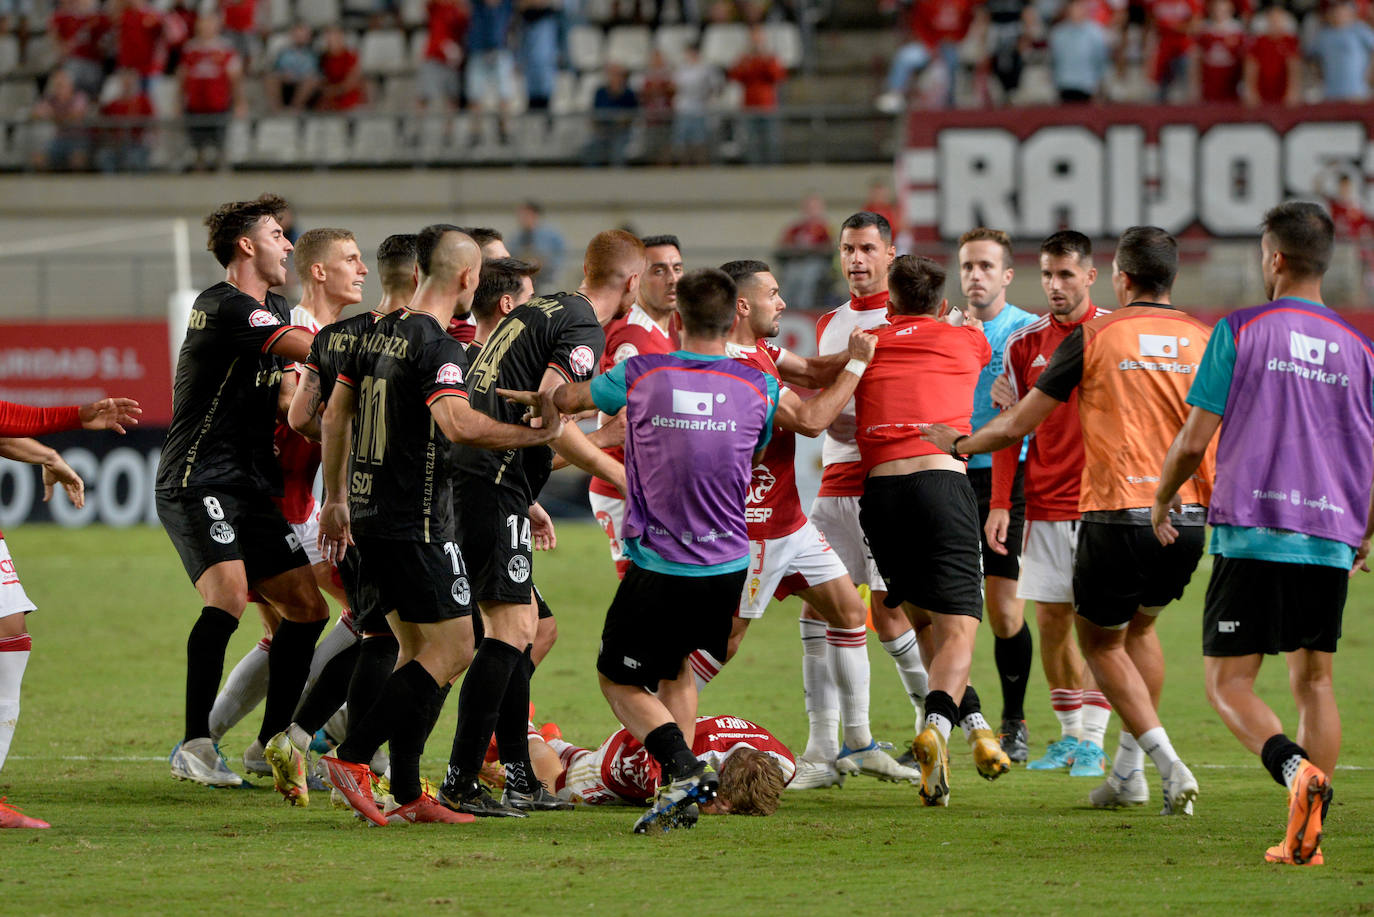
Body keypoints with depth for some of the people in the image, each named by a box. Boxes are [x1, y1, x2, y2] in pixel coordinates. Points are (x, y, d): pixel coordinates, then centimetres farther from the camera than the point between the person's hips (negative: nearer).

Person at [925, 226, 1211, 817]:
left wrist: (958, 444, 20)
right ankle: (1129, 772, 24)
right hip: (1191, 518, 4)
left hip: (1119, 516, -4)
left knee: (1101, 642, 13)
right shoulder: (1204, 341, 5)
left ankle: (1169, 763, -5)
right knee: (1140, 626, 27)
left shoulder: (1093, 338, -2)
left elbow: (1017, 426, 4)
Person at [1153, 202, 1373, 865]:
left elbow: (1193, 442, -3)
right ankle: (1306, 837, 1)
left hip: (1251, 535, -4)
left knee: (1228, 682, 0)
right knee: (1314, 682, 11)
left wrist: (1162, 500, 16)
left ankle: (1295, 769, -28)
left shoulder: (1239, 332, -2)